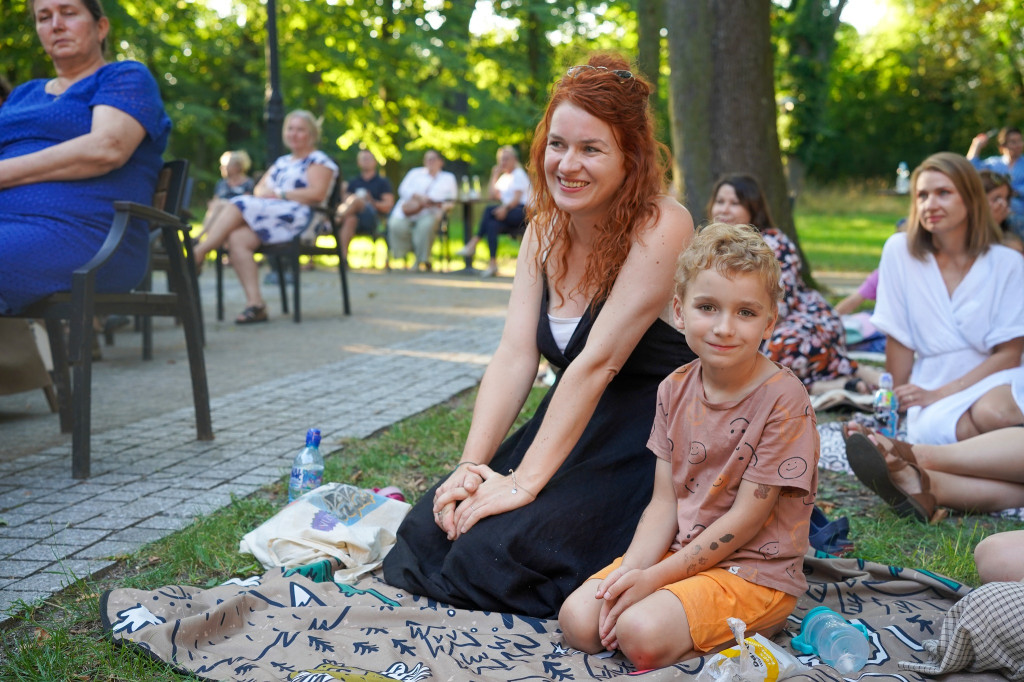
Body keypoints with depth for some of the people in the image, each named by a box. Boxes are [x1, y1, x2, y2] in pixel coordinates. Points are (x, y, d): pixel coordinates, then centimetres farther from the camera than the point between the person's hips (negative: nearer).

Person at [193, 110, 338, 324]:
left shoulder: (319, 160, 8)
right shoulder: (282, 162, 32)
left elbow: (317, 194, -9)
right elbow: (259, 188, 27)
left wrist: (279, 194, -8)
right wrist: (264, 192, 2)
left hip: (297, 217, -7)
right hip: (270, 215, 7)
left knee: (237, 207, -21)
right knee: (237, 239, -24)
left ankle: (197, 254, -16)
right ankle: (255, 303, -30)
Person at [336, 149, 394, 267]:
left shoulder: (383, 182, 22)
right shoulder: (353, 183, 31)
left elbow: (388, 205, 9)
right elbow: (345, 201, 17)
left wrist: (373, 202, -11)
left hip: (374, 219, -3)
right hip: (355, 216, 3)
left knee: (356, 200, -34)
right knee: (350, 219, -38)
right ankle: (343, 256, -51)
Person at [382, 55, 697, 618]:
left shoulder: (660, 229, -19)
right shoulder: (545, 230, 4)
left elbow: (597, 363, -23)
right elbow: (515, 354, -3)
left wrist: (524, 483, -23)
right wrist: (472, 465, -15)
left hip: (647, 440, -7)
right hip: (570, 424, 7)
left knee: (493, 554, -19)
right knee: (428, 531, -7)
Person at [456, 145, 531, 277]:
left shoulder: (519, 175, 1)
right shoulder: (504, 177, 25)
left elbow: (517, 198, -13)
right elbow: (492, 195, 16)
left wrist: (505, 208, -29)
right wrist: (495, 176, 14)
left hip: (521, 211, -7)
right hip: (508, 213, 7)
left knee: (489, 210, -29)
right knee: (492, 224, -26)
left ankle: (473, 244, -27)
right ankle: (493, 264, -37)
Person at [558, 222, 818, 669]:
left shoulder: (783, 399, -17)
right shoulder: (675, 389, 3)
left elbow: (746, 518, -17)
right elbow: (665, 501, 3)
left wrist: (655, 577, -18)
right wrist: (632, 567, -16)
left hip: (756, 573, -6)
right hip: (678, 553, 6)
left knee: (642, 634, -27)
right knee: (578, 621, -11)